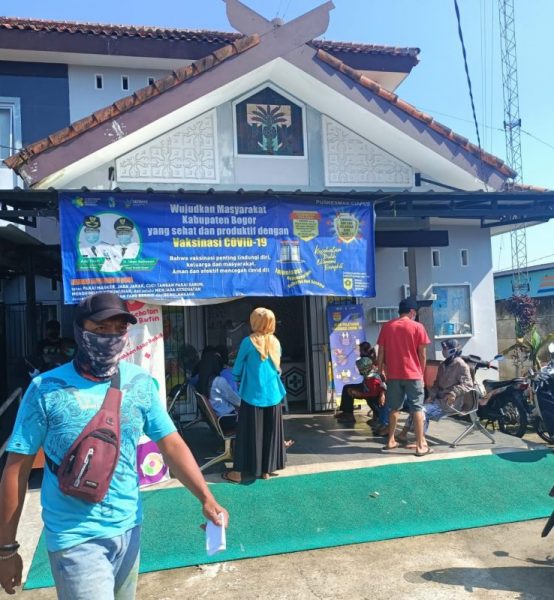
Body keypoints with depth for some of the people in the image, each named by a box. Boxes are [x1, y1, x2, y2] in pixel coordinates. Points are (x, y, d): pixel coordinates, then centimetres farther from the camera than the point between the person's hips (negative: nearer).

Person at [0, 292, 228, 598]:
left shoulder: (141, 383, -5)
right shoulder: (46, 389, -15)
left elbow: (171, 444, -5)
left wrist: (205, 497, -18)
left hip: (128, 527, 4)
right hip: (76, 538, -4)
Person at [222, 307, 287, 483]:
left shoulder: (248, 341, -8)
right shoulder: (275, 342, 5)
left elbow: (237, 367, 4)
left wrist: (238, 380, 23)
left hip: (253, 395, -4)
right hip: (273, 395, 4)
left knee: (248, 433, 2)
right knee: (270, 433, 11)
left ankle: (237, 472, 10)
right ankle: (266, 470, 19)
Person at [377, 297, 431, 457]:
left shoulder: (387, 326, 4)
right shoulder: (417, 327, -3)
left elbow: (381, 352, 5)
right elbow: (422, 355, -2)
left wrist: (380, 370, 13)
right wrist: (421, 373, 10)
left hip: (393, 374, 3)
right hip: (413, 374, -3)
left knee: (394, 408, 14)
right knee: (417, 409, 2)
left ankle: (391, 441, 20)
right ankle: (420, 445, 2)